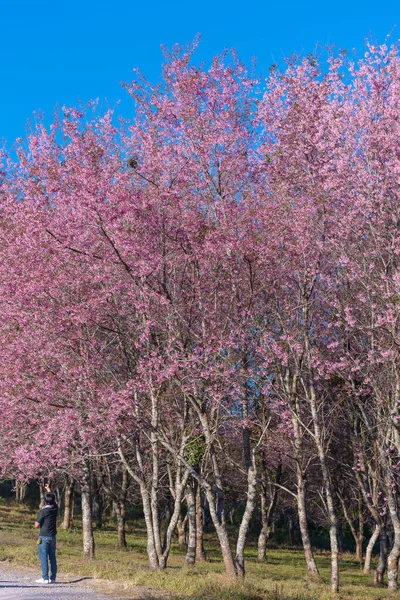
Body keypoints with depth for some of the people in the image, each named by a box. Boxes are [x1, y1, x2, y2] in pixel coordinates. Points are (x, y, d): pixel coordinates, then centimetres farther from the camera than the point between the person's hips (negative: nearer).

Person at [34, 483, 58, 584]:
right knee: (52, 557, 8)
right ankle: (53, 578, 11)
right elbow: (53, 500, 21)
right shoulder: (55, 509, 1)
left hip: (43, 537, -6)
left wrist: (37, 520, 10)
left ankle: (45, 578, -4)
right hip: (53, 537, 6)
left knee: (44, 557, -2)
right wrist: (48, 489, 34)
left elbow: (36, 525, -11)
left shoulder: (43, 511, -15)